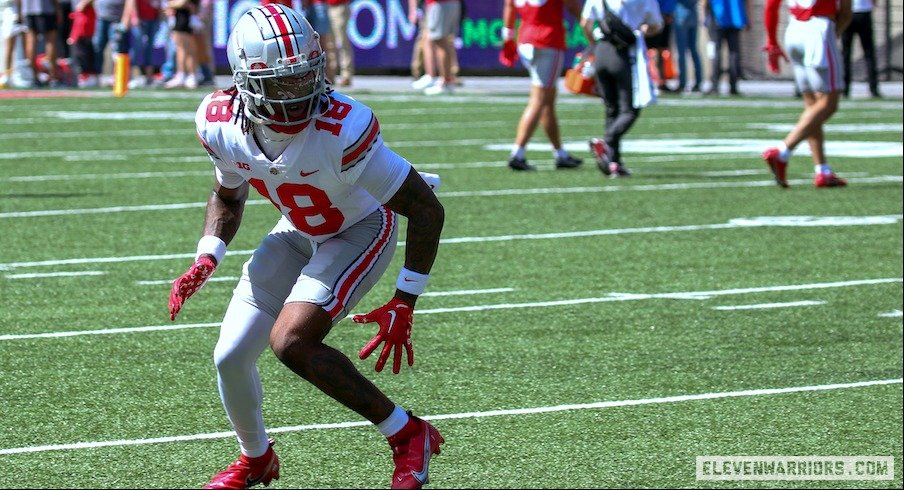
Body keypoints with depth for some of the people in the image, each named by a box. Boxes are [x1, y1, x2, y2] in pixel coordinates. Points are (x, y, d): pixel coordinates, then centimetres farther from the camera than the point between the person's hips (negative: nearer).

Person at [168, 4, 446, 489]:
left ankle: (408, 437, -9)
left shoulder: (341, 129, -37)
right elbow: (228, 196, 4)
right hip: (299, 230, 6)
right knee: (230, 357, 3)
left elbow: (427, 210, -28)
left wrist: (404, 304, -26)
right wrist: (206, 259, -12)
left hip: (362, 231, -6)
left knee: (291, 341, -25)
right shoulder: (221, 123, -21)